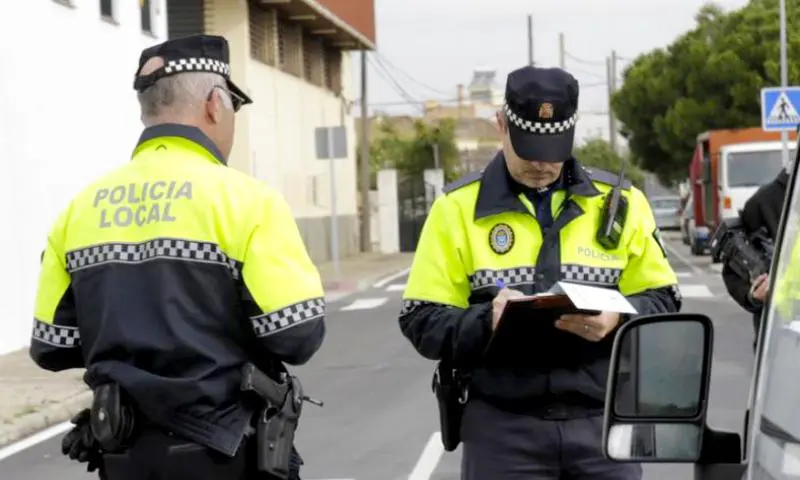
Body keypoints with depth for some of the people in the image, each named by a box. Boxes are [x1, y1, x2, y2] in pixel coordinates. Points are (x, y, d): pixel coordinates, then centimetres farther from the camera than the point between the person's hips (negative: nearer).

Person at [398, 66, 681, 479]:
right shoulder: (459, 207, 3)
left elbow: (662, 299, 8)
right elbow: (422, 320, -1)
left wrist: (617, 319, -14)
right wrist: (487, 321, -21)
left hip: (602, 421, 2)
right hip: (501, 427, -2)